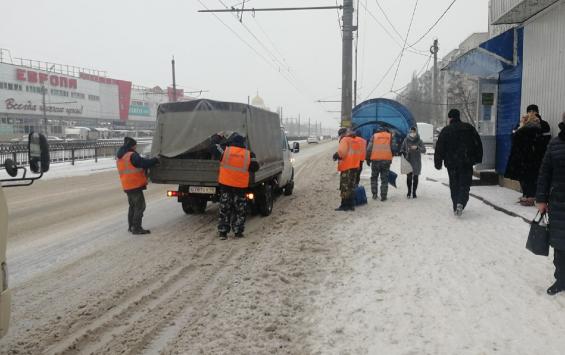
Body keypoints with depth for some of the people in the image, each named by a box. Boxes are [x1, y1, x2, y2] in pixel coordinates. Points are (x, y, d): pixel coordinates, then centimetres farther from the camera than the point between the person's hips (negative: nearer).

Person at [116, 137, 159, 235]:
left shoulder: (120, 157, 14)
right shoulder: (132, 156, -16)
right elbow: (144, 163, -20)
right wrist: (156, 160, -6)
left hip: (127, 186, 9)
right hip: (135, 185, -9)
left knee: (133, 206, 19)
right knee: (140, 206, -5)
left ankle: (131, 226, 25)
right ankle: (137, 228, -5)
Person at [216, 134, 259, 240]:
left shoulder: (225, 151, -8)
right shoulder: (248, 154, -5)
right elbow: (255, 167, 0)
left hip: (225, 184, 0)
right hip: (240, 186, 0)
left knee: (224, 209, 10)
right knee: (240, 210, 13)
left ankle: (223, 232, 10)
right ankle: (238, 232, 13)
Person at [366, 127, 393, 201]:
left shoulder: (374, 136, 7)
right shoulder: (390, 136, 10)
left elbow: (369, 148, 2)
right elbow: (393, 148, 8)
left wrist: (368, 159, 10)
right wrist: (391, 159, 18)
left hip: (375, 159, 0)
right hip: (386, 160, 1)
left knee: (374, 177, 14)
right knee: (384, 179, 6)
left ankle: (374, 194, 9)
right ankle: (383, 196, 3)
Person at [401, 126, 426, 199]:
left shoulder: (419, 141, 0)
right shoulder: (406, 140, 3)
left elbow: (424, 150, -7)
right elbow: (402, 149, 13)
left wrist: (417, 148, -23)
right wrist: (403, 153, -6)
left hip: (417, 162, 0)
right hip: (408, 162, 0)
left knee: (415, 178, 3)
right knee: (409, 177, -3)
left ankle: (414, 192, 14)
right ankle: (409, 191, 14)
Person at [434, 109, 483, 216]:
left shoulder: (445, 131, 1)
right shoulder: (469, 128, 5)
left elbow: (439, 149, -1)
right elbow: (478, 144, 7)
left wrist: (438, 163, 5)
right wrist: (478, 158, 15)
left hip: (451, 163, 0)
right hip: (467, 163, 0)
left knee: (454, 185, 11)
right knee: (465, 184, 2)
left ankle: (456, 207, 11)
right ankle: (461, 203, -21)